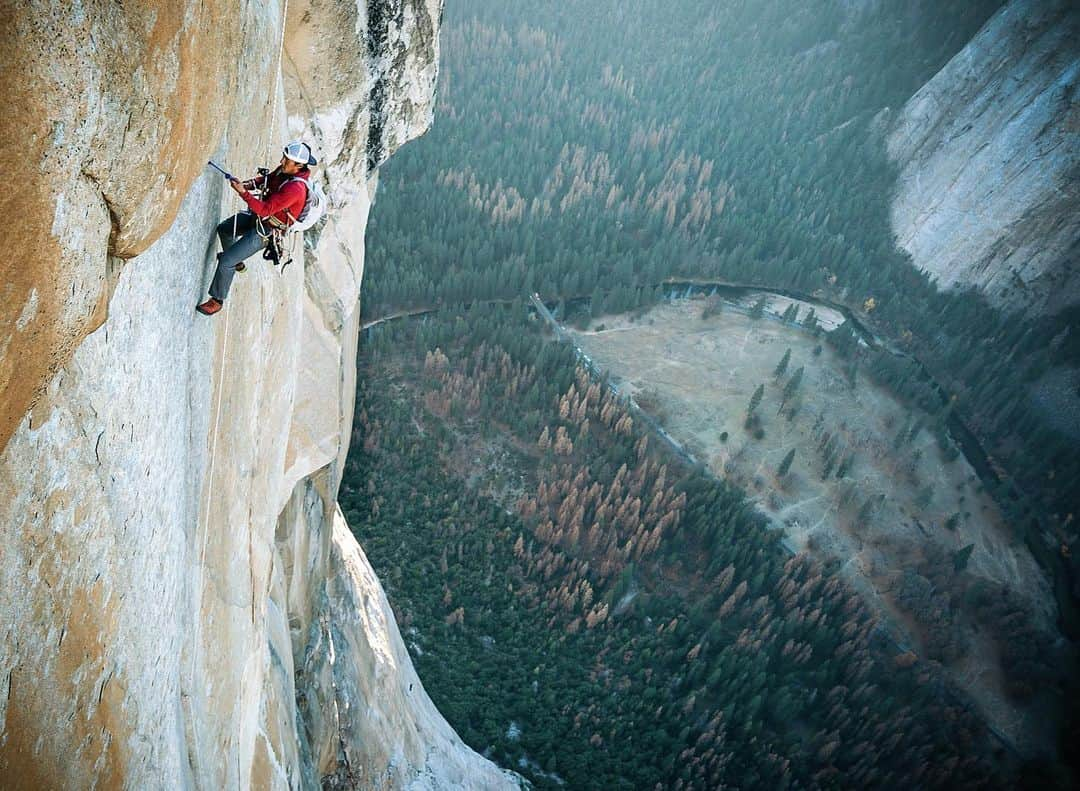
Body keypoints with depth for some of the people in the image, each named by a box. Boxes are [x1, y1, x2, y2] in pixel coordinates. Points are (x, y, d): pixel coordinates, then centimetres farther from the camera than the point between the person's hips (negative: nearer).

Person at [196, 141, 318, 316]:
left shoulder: (295, 189, -35)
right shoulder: (284, 169, -9)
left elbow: (265, 210, -34)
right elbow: (267, 179, 12)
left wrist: (243, 192, -34)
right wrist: (251, 183, -7)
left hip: (266, 232, -9)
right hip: (257, 216, 9)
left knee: (225, 262, -10)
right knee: (223, 229, 28)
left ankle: (217, 300, 10)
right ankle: (236, 262, 53)